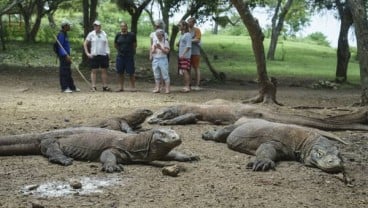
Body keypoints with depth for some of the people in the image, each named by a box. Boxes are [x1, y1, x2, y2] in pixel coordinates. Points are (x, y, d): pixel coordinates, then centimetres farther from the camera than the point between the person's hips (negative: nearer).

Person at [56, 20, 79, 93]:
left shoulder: (65, 34, 17)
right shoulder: (61, 35, -14)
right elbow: (60, 46, -21)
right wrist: (66, 55, -27)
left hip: (66, 55, 10)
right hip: (63, 56, -10)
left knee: (68, 72, 14)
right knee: (64, 72, -6)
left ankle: (72, 87, 19)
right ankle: (64, 88, -3)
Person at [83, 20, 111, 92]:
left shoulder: (104, 34, 8)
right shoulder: (91, 34, 2)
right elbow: (85, 44, 5)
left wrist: (107, 52, 4)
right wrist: (87, 53, -2)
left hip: (104, 55, 2)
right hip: (94, 55, -2)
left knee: (104, 71, 4)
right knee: (94, 71, -1)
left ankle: (105, 86, 9)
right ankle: (93, 87, 1)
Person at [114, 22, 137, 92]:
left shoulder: (131, 35, -3)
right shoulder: (118, 35, 3)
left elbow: (134, 45, 8)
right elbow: (115, 45, 17)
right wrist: (120, 50, 14)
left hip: (129, 56, -3)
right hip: (120, 56, 3)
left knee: (131, 73, -3)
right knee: (120, 72, 5)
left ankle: (133, 87, 4)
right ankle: (121, 87, 13)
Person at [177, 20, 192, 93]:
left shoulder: (188, 35, -9)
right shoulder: (181, 35, 15)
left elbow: (188, 46, -16)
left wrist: (183, 54, -24)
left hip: (186, 56, -8)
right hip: (181, 56, 8)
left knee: (185, 71, -13)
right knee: (182, 72, 7)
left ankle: (188, 87, -12)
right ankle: (185, 86, 12)